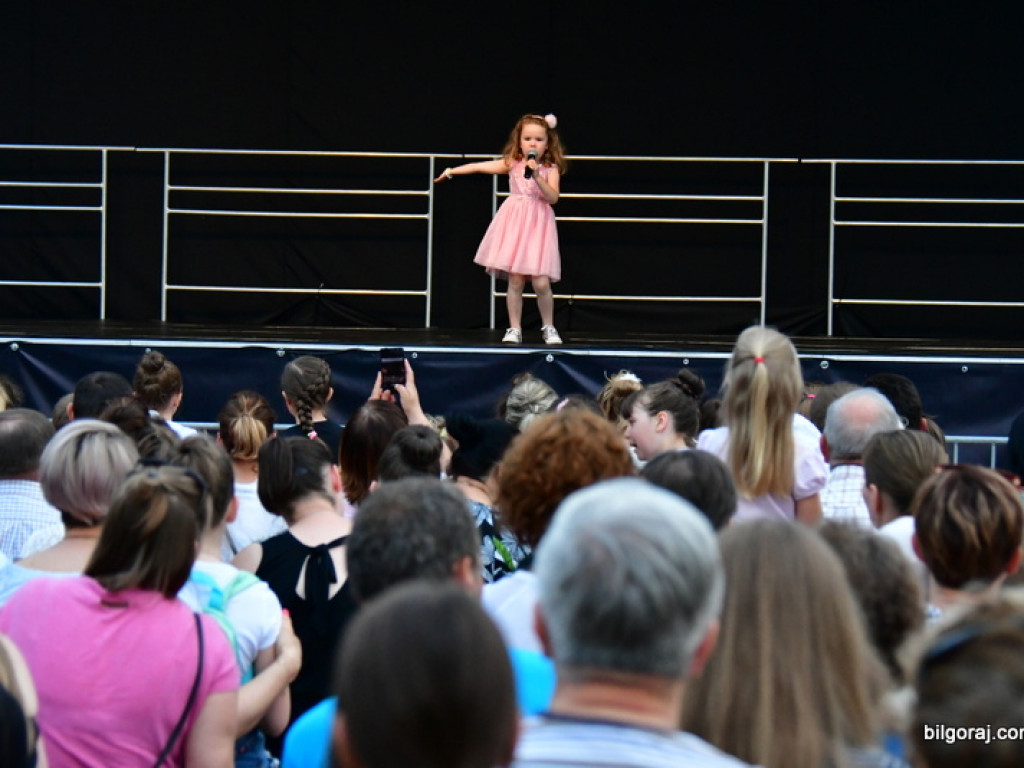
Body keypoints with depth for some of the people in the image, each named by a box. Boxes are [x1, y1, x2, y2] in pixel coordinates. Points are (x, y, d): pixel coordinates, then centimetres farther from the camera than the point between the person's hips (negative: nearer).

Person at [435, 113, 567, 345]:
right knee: (515, 281, 0)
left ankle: (548, 328, 10)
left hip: (538, 226, -1)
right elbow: (480, 166, 8)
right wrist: (452, 171, 10)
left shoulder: (551, 169, 2)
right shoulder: (513, 164, 6)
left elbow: (553, 197, -11)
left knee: (541, 282, -7)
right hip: (514, 224, 1)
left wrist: (536, 177, -20)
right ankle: (514, 329, 9)